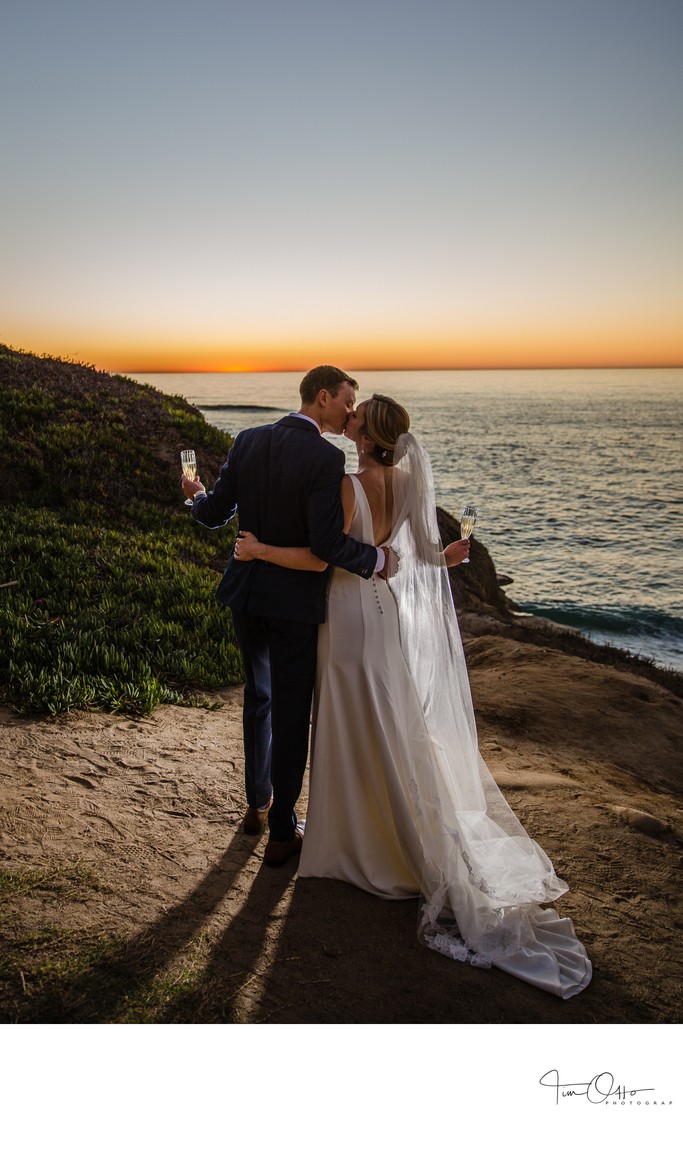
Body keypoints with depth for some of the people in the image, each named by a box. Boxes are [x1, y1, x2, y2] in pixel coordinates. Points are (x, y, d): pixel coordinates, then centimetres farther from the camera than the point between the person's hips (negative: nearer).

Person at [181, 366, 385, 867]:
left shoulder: (249, 441, 1)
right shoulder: (326, 457, -18)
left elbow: (215, 513, 4)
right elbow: (327, 541, -26)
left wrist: (197, 495, 26)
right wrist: (375, 559, -9)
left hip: (247, 591, 6)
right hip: (295, 600, -6)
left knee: (259, 697, 24)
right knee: (291, 714, 7)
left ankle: (258, 803, 40)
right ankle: (282, 832, 19)